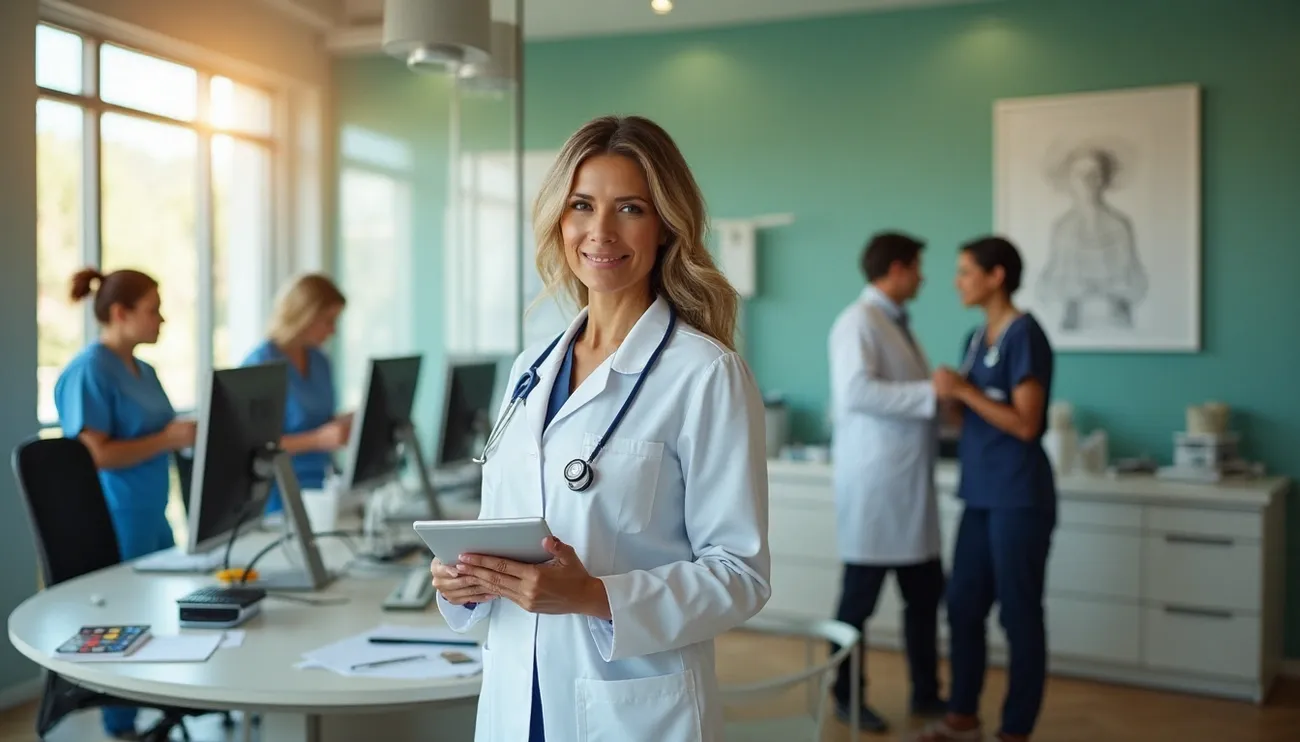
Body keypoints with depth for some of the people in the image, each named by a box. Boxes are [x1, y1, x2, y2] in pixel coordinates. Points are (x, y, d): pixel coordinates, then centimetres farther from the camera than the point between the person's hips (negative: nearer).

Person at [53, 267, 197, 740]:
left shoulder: (142, 369, 13)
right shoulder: (88, 372, -14)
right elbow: (95, 456, -19)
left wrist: (186, 435, 1)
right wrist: (169, 439, -19)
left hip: (151, 516, 9)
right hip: (111, 523, -9)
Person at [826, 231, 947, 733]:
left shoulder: (897, 324, 16)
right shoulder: (859, 321, -11)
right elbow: (856, 392, -25)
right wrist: (930, 392, -24)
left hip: (910, 485, 9)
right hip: (873, 483, -9)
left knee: (926, 592, 13)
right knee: (860, 597, 4)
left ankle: (926, 693, 27)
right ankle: (847, 697, 19)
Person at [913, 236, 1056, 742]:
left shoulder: (1024, 335, -12)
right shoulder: (977, 338, 12)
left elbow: (1025, 424, -16)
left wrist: (963, 390, -16)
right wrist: (948, 395, -2)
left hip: (1019, 496, -8)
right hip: (980, 493, 8)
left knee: (1019, 614, 3)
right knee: (963, 606, 12)